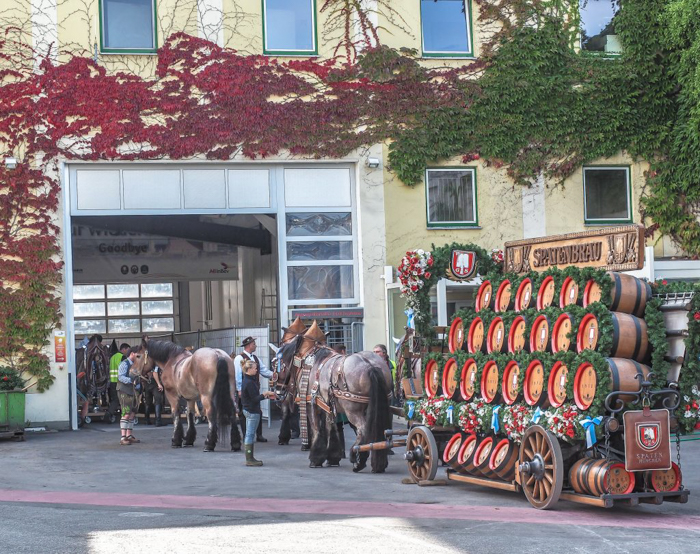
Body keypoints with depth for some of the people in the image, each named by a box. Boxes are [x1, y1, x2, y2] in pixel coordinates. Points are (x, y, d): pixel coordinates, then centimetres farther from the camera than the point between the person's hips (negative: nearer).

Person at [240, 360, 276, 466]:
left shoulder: (247, 380, 11)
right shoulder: (249, 383, -20)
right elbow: (255, 399, -21)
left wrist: (266, 395, 12)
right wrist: (265, 394, -12)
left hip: (248, 410, 10)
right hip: (252, 411, -10)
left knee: (249, 434, 14)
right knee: (250, 434, -5)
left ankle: (250, 458, 20)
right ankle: (249, 459, -1)